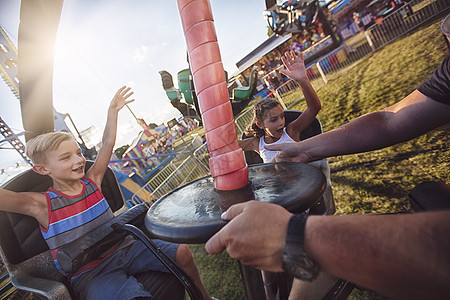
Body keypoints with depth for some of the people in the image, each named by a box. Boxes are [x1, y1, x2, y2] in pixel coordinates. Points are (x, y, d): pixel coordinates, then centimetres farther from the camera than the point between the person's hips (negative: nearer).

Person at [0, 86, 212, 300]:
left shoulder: (92, 181, 1)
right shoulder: (41, 205, -10)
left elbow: (107, 144, 5)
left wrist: (113, 110, 7)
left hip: (124, 248, 5)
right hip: (91, 273, -4)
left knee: (181, 251, -2)